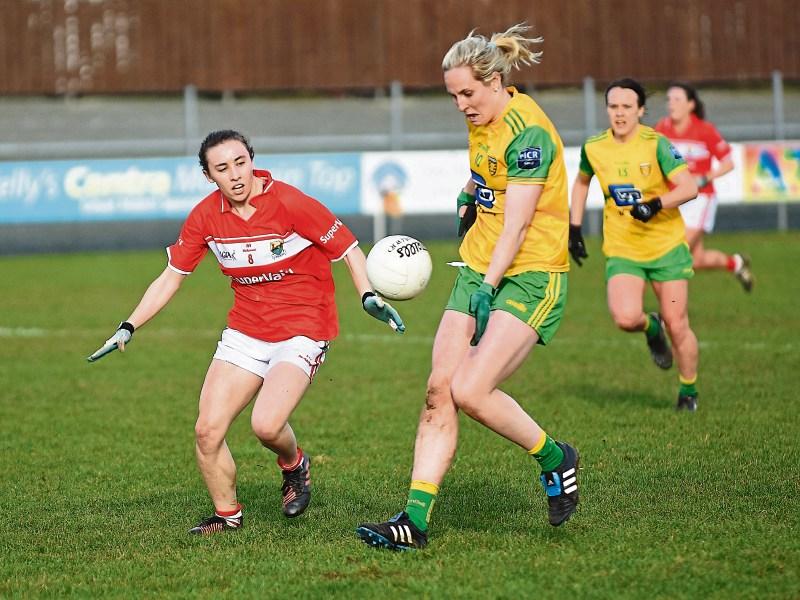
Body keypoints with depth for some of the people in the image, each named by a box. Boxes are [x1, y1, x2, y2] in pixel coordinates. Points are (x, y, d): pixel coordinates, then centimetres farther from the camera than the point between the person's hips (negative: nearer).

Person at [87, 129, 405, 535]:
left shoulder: (290, 203, -17)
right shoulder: (206, 217, -2)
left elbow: (349, 249, -9)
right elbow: (171, 277, 9)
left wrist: (368, 296, -24)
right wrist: (128, 328, 4)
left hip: (302, 329, -5)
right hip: (245, 330, 5)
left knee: (266, 425, -24)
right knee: (207, 430, -5)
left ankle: (294, 465, 12)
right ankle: (227, 515, 18)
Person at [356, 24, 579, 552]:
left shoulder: (528, 131, -17)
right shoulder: (482, 120, 8)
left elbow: (516, 224, -22)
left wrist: (487, 290, -25)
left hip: (530, 275, -8)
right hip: (479, 269, 8)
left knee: (470, 391, -19)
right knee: (439, 392, -3)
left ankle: (555, 459, 6)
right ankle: (415, 520, -4)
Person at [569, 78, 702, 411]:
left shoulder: (656, 144, -12)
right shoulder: (594, 148, -1)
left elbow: (689, 187, -18)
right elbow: (582, 182, 19)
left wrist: (656, 205, -33)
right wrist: (574, 229, 14)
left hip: (666, 246, -2)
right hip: (621, 250, 2)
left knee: (677, 326, -1)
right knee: (625, 318, -21)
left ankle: (689, 391, 24)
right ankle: (651, 328, 17)